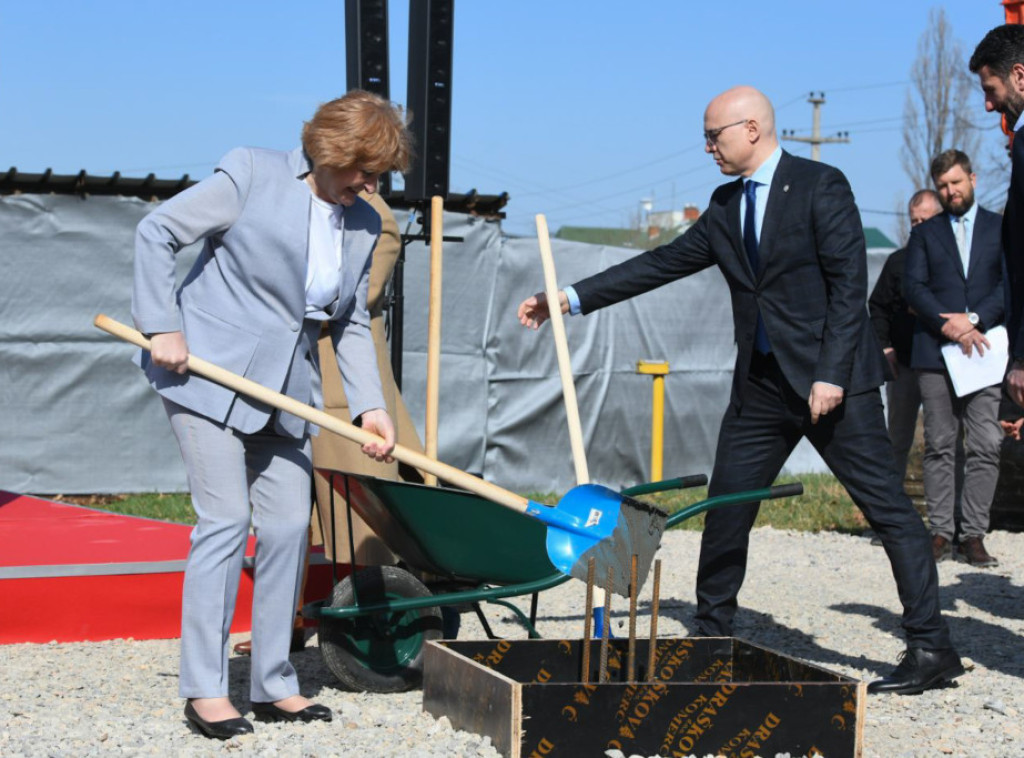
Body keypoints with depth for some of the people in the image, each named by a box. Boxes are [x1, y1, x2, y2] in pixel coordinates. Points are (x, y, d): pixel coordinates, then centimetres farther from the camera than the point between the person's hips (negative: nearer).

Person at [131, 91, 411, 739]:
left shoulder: (364, 224, 8)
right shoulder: (252, 175, -9)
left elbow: (352, 325, 12)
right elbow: (157, 233, -6)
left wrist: (370, 406, -1)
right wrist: (161, 326, -13)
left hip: (285, 392, 6)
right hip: (207, 371, -6)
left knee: (289, 526, 3)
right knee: (226, 520, -11)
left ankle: (274, 685, 13)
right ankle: (204, 689, -3)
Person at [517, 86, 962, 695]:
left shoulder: (821, 186, -7)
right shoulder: (726, 208, 14)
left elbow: (849, 283, -12)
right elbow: (662, 263, 15)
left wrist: (832, 374, -19)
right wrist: (572, 299, 11)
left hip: (831, 379, -7)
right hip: (762, 385, 7)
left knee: (886, 505, -6)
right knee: (726, 511, 7)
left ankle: (931, 648, -2)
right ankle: (712, 635, 20)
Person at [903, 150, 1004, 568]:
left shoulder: (1001, 229, 12)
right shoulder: (924, 234, 14)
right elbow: (913, 286, 2)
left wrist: (974, 320, -12)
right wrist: (950, 325, -12)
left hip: (984, 348, 0)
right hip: (936, 353, 1)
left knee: (985, 447, -6)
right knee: (940, 445, -1)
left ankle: (974, 534, -3)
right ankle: (940, 532, 2)